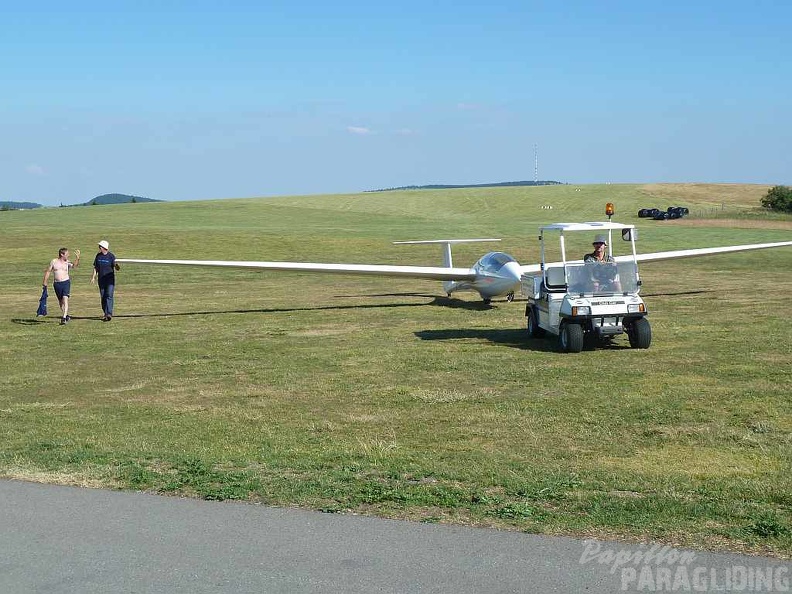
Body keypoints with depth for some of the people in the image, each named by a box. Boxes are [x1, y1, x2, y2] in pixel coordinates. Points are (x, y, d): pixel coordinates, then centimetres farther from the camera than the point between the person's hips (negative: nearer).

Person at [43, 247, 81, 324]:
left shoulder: (67, 263, 1)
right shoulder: (53, 262, 2)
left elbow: (75, 265, -19)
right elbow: (48, 271, 9)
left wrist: (78, 258, -35)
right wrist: (45, 282, 6)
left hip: (66, 282, -2)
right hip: (57, 283, 2)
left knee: (65, 299, -16)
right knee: (60, 301, 12)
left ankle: (63, 318, -20)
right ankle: (66, 315, 31)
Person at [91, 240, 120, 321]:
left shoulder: (111, 256, -7)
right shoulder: (98, 256, 6)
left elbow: (116, 267, -10)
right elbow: (95, 267, 13)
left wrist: (117, 267, -34)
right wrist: (94, 277, 4)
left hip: (110, 279, -5)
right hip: (101, 280, 5)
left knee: (109, 296, -13)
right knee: (103, 297, 8)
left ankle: (109, 314, -17)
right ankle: (105, 313, 17)